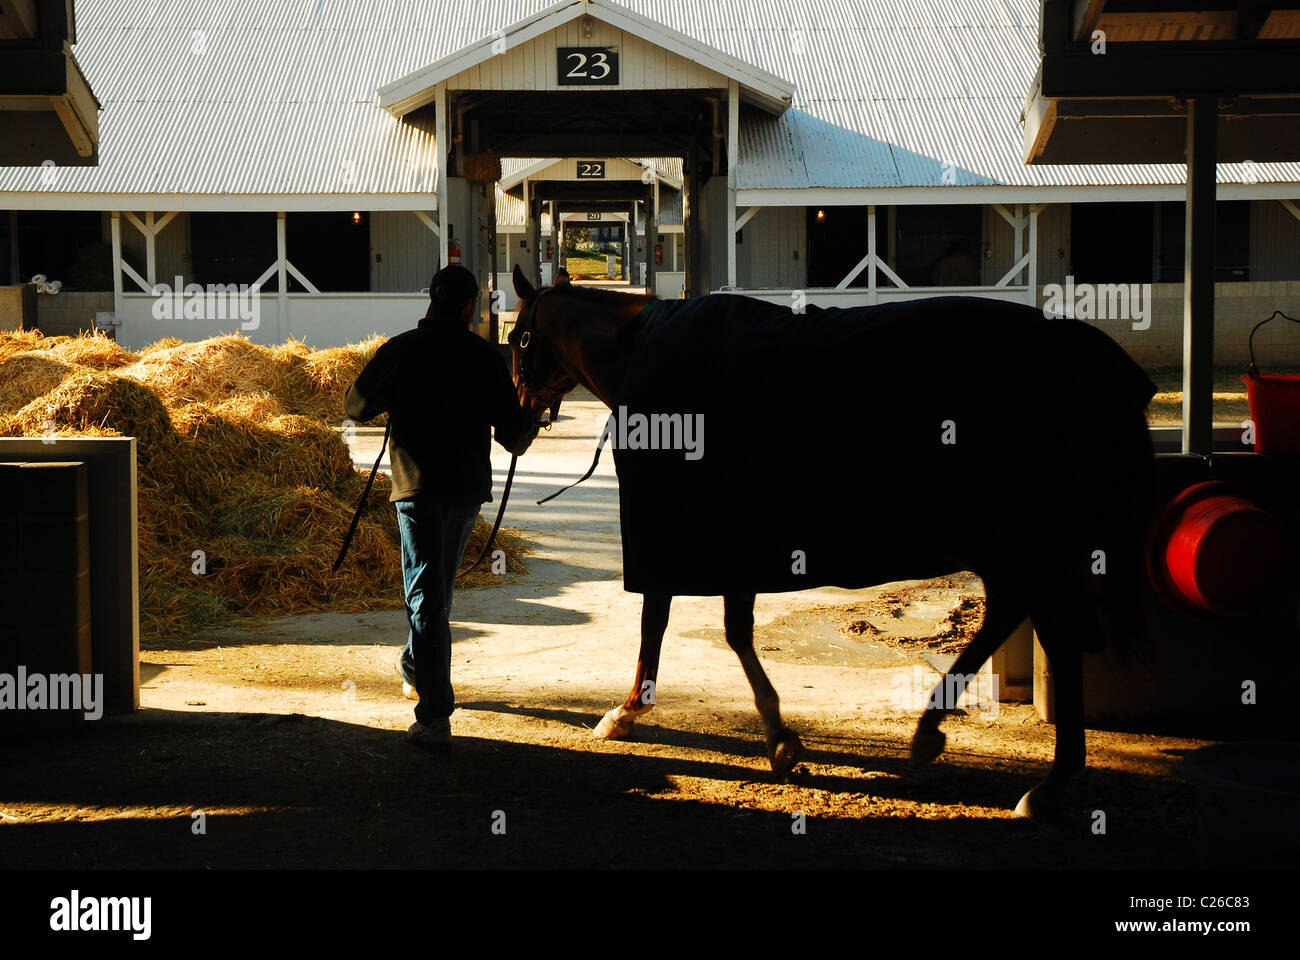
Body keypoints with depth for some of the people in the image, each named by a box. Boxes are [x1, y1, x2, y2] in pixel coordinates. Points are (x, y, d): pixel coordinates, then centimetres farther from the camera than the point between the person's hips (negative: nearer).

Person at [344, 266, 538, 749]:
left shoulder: (400, 351, -5)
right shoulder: (486, 357, -2)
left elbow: (356, 406, 8)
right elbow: (515, 434, 0)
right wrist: (530, 427, 24)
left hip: (417, 485, -2)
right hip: (469, 485, 2)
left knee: (426, 592, -4)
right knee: (440, 585, 23)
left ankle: (435, 715, -12)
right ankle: (416, 667, 45)